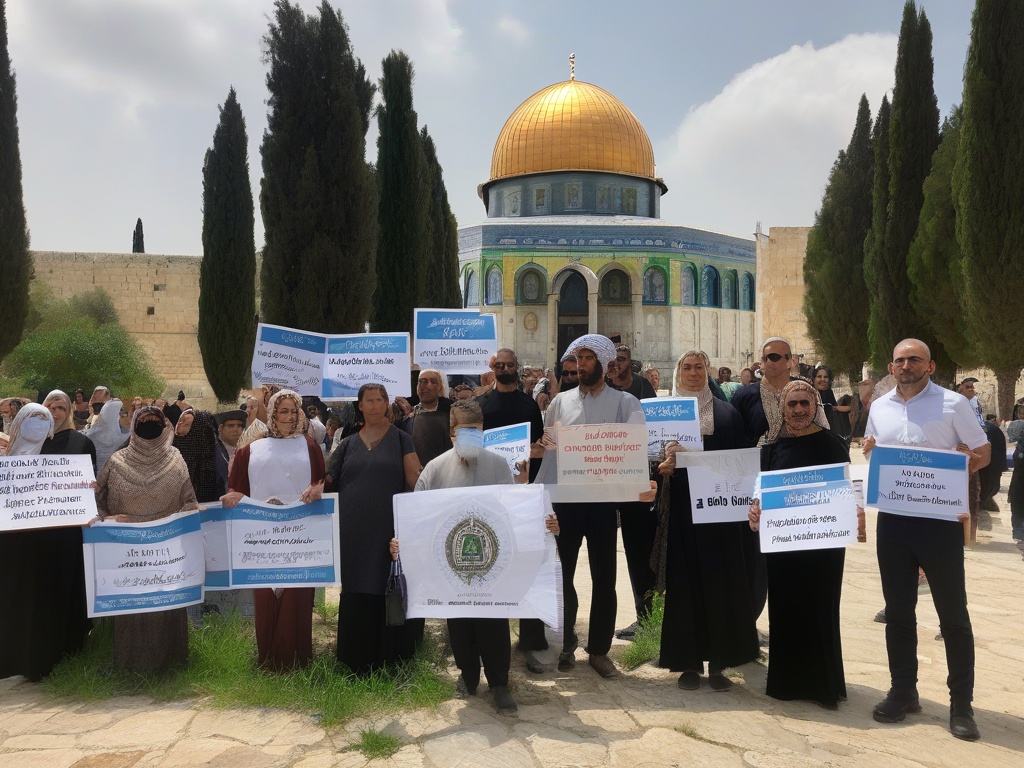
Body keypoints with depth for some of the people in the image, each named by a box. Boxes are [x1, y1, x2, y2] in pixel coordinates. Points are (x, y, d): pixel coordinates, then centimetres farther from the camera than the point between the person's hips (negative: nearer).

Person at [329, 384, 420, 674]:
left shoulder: (400, 439, 3)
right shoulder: (348, 444, 12)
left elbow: (415, 481, -2)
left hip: (389, 529, -3)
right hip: (354, 531, 3)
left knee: (388, 594, 1)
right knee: (356, 596, 6)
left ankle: (390, 659, 14)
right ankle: (358, 661, 18)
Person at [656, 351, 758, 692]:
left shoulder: (727, 412, 9)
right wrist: (662, 466, -17)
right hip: (680, 507, 0)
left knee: (719, 580, 1)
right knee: (684, 581, 2)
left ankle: (717, 662, 13)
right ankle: (689, 662, 12)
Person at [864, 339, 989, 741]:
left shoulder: (953, 404, -4)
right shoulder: (879, 407, 9)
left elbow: (983, 453, -1)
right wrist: (868, 454, -3)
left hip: (940, 518, -4)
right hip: (892, 519, 4)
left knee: (953, 614, 5)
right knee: (898, 612, 12)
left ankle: (961, 703, 17)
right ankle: (903, 691, 25)